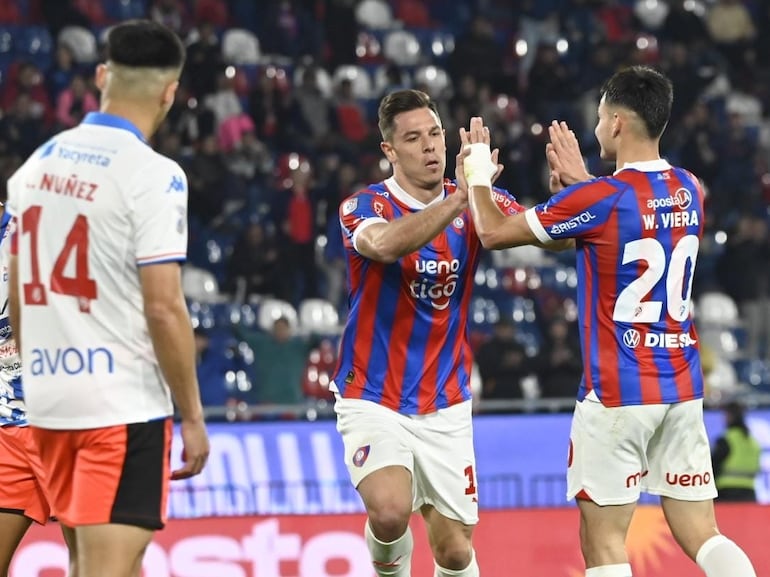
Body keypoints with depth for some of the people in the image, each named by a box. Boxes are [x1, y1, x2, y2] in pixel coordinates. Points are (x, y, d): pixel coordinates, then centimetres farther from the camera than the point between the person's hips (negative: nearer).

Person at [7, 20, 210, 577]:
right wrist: (193, 415, -8)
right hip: (124, 403, -7)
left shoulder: (39, 163, 10)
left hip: (48, 399, 7)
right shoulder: (153, 175, -12)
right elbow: (163, 308, -16)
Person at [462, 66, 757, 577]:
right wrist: (581, 181, 30)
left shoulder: (597, 199, -13)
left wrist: (477, 174, 14)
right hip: (683, 387, 6)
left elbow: (494, 232, -3)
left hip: (616, 393, -6)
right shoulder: (689, 191, 6)